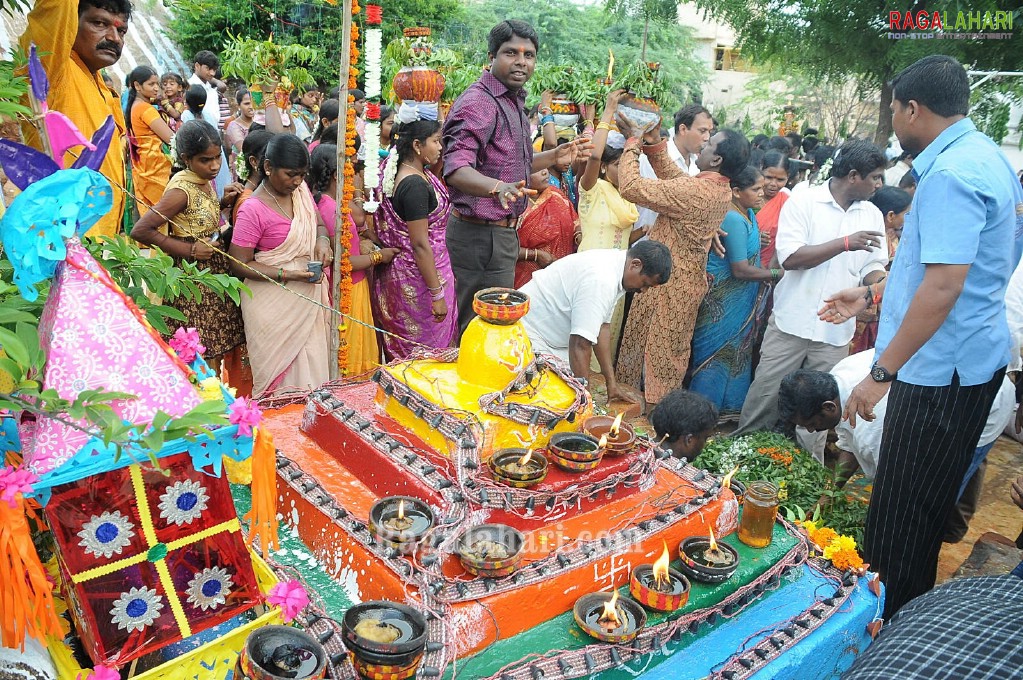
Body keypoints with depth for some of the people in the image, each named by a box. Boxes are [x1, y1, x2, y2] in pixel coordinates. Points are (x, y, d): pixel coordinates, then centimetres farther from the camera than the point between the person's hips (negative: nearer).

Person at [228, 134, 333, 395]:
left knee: (310, 368, 12)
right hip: (273, 302, -6)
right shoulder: (253, 209, -18)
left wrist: (322, 240, -7)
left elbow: (319, 224, 17)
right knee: (282, 374, 3)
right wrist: (288, 275, -21)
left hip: (308, 296, 6)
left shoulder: (301, 190, 1)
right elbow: (239, 264, -13)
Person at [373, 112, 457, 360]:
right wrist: (437, 294, -20)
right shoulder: (415, 185, -23)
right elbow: (420, 245, -23)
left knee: (402, 350, 19)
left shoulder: (397, 171, 3)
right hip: (419, 278, -10)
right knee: (428, 348, 3)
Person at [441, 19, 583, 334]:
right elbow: (456, 169, -31)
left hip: (502, 232, 10)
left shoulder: (514, 101, 16)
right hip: (481, 236, -10)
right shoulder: (478, 102, -17)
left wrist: (554, 156, 20)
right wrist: (499, 187, -48)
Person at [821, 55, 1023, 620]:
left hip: (940, 368, -11)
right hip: (973, 360, 11)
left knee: (901, 511, 0)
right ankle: (910, 611, 37)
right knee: (926, 504, 21)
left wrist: (882, 372, -24)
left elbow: (944, 286, -27)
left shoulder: (951, 174, -21)